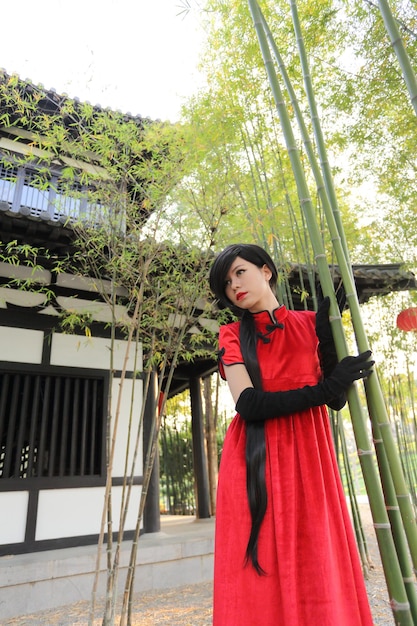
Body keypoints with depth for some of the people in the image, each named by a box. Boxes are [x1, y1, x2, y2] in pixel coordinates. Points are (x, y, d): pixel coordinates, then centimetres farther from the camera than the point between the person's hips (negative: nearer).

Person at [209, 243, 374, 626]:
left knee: (316, 567, 5)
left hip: (307, 456, 2)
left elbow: (337, 398, 0)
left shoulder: (309, 323, 9)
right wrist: (321, 390, -11)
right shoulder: (232, 334, 6)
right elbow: (247, 403, -10)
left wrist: (326, 324, -4)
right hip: (254, 463, -1)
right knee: (262, 578, 2)